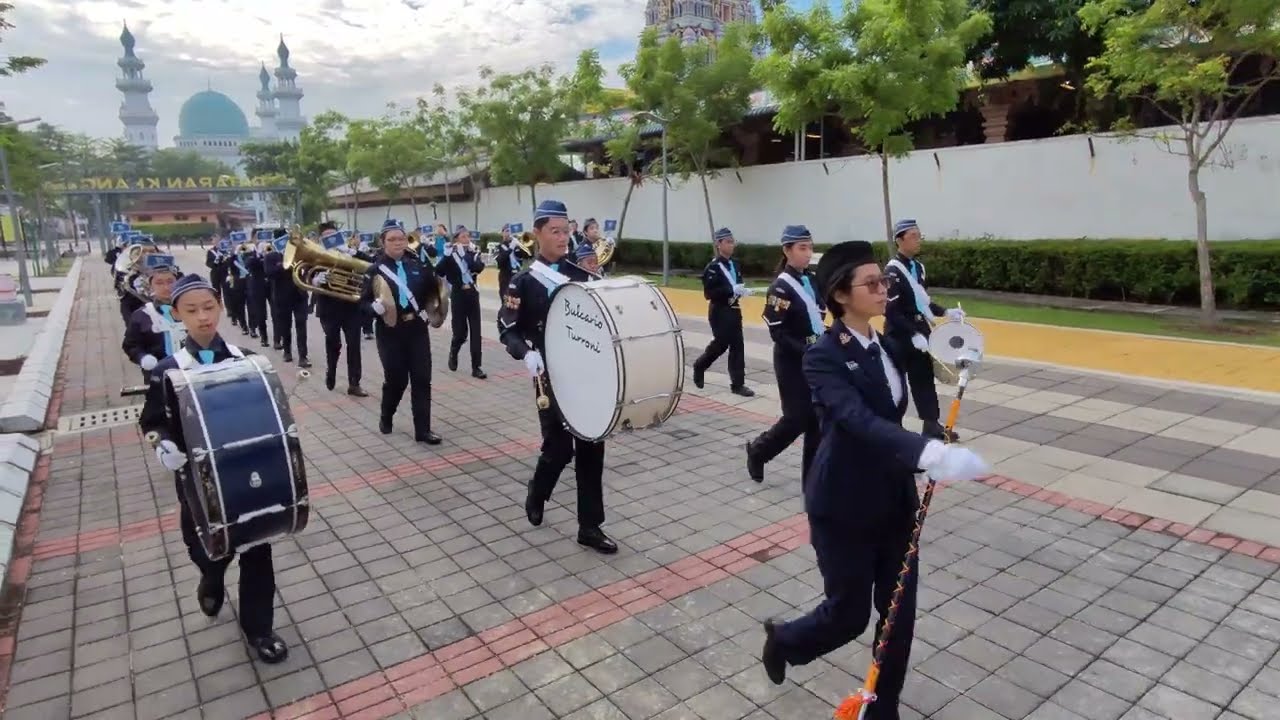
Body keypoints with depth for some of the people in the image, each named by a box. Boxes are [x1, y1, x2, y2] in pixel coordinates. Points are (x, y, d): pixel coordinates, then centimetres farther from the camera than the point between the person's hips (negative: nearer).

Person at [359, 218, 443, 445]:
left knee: (422, 380, -1)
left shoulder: (418, 265, 3)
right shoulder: (375, 270, -3)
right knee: (396, 379, 6)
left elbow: (434, 290, 12)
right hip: (390, 334, -2)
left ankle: (423, 430, 5)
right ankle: (385, 418, 34)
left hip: (417, 330, 2)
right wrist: (375, 307, -23)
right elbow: (363, 301, -5)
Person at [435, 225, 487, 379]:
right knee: (460, 332, 0)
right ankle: (453, 354, 32)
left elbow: (479, 267, -13)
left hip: (472, 294, 3)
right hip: (458, 296, -3)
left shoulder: (473, 253, 6)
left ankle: (476, 367, 1)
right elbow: (437, 271, -10)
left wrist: (467, 254, -17)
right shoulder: (450, 255, -4)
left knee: (475, 331, -2)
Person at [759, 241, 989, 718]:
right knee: (848, 615, 8)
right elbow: (859, 420, -34)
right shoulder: (822, 357, -18)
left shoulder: (890, 347, 6)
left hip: (895, 499, 7)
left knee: (899, 612, 11)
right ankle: (783, 641, 40)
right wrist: (929, 453, -47)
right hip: (843, 507, -6)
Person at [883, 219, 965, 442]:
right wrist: (914, 334, -25)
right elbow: (891, 311, -23)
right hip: (900, 336, -8)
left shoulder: (918, 267, 8)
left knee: (924, 379, 12)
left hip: (921, 333, 8)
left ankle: (932, 426, 20)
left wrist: (945, 312, 4)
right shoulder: (892, 271, -18)